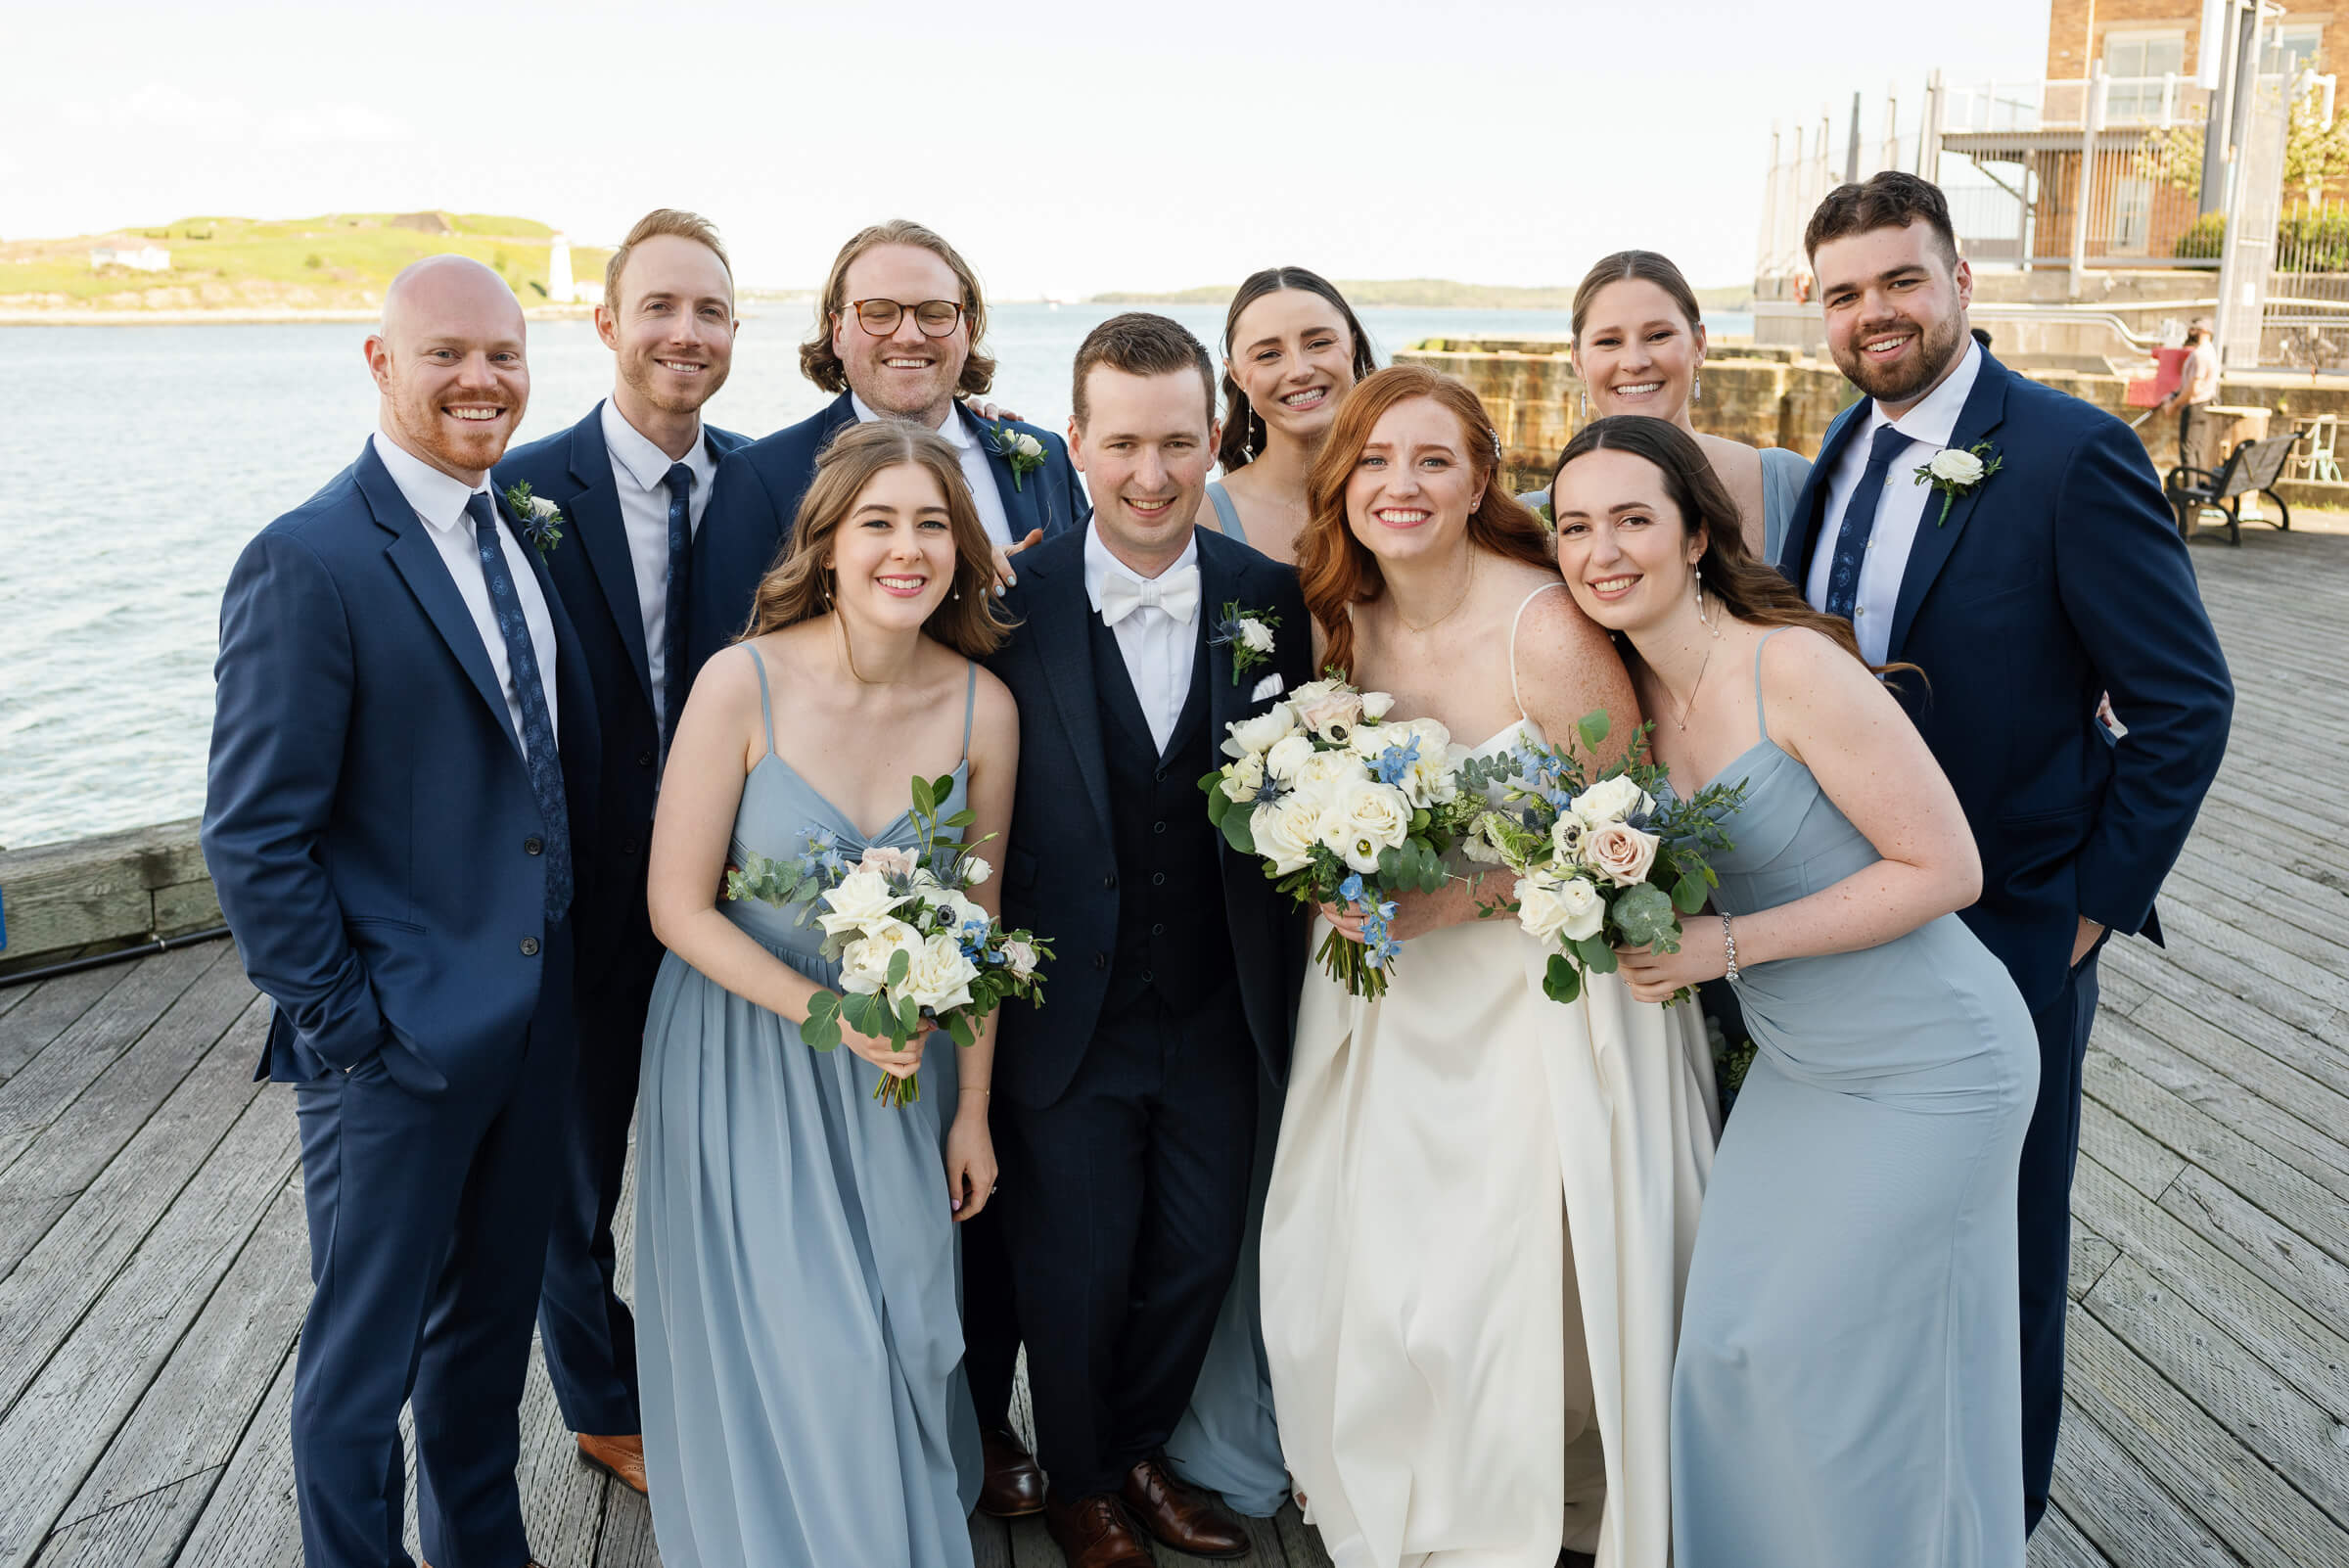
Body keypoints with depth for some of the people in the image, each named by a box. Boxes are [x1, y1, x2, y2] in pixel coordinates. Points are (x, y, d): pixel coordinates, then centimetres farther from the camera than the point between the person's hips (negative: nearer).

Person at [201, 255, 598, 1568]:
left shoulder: (524, 531, 7)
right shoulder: (309, 561, -16)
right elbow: (254, 837, -16)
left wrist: (568, 940, 6)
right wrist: (340, 1018, -15)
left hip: (532, 1014, 7)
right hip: (397, 1039, -7)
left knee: (492, 1321, 24)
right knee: (364, 1360, 12)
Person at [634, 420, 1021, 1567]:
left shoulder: (983, 708, -11)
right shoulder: (744, 684, -20)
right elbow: (678, 906, -13)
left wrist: (971, 1109, 4)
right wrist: (831, 1017, -21)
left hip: (903, 1057, 3)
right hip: (742, 1052, -2)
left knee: (904, 1330, 13)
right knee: (783, 1350, 6)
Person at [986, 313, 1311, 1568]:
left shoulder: (1271, 599, -5)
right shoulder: (1010, 604, -13)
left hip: (1221, 1016, 3)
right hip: (1068, 1019, -2)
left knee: (1200, 1259, 19)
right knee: (1076, 1276, 15)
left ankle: (1140, 1452, 47)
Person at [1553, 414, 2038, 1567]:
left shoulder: (1793, 666, -23)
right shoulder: (1638, 686, 0)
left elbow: (1944, 869, -21)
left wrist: (1730, 945, -24)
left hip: (1927, 1074, -7)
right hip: (1793, 1066, 7)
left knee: (1844, 1374, 4)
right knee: (1728, 1347, 11)